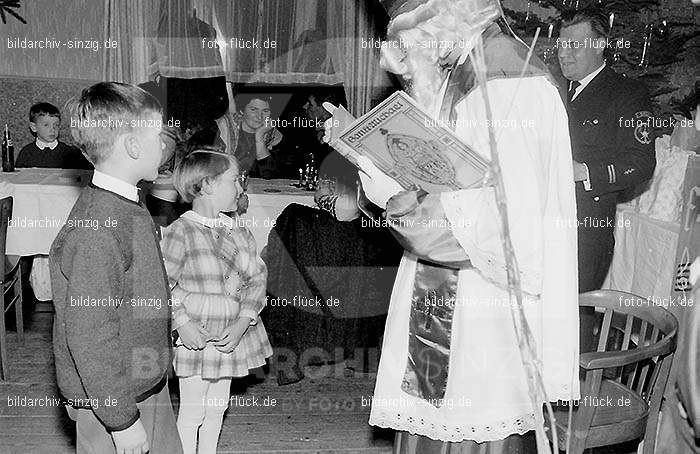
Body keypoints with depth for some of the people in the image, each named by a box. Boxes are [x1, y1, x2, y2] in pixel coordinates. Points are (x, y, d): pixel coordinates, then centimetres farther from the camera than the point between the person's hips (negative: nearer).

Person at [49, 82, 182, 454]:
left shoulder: (126, 207, 4)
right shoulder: (95, 231, -27)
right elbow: (89, 337, -27)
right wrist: (122, 419, -22)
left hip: (148, 382, 9)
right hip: (113, 398, -9)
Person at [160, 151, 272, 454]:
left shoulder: (238, 230, 3)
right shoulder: (180, 232, -14)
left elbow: (257, 276, -1)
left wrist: (243, 322, -13)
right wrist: (182, 323, -22)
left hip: (232, 333, 6)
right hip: (195, 335, -6)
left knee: (217, 406, 19)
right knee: (192, 411, 6)